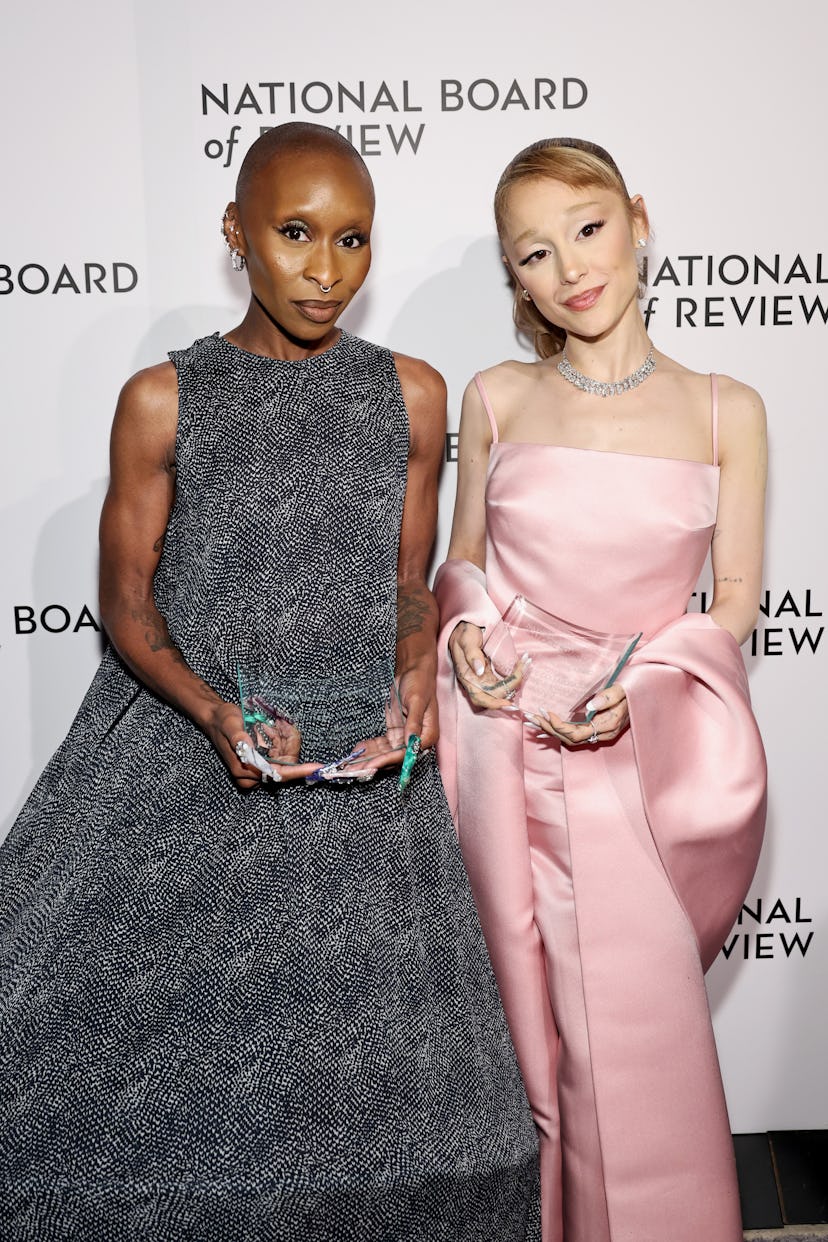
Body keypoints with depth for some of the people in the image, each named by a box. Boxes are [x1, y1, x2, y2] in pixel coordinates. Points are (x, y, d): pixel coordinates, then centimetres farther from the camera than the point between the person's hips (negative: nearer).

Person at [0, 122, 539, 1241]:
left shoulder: (410, 394, 4)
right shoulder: (163, 401, -2)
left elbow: (412, 584, 10)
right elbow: (126, 598, 0)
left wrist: (417, 673, -11)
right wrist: (214, 709, -16)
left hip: (362, 762, 2)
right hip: (186, 743, -1)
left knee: (360, 1071, 5)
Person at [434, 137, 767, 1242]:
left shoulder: (726, 412, 0)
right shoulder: (495, 400, 3)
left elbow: (735, 603, 2)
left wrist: (634, 690, -14)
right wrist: (469, 633, -8)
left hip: (645, 754, -1)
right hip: (511, 756, 1)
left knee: (638, 1035, 3)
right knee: (530, 1025, 11)